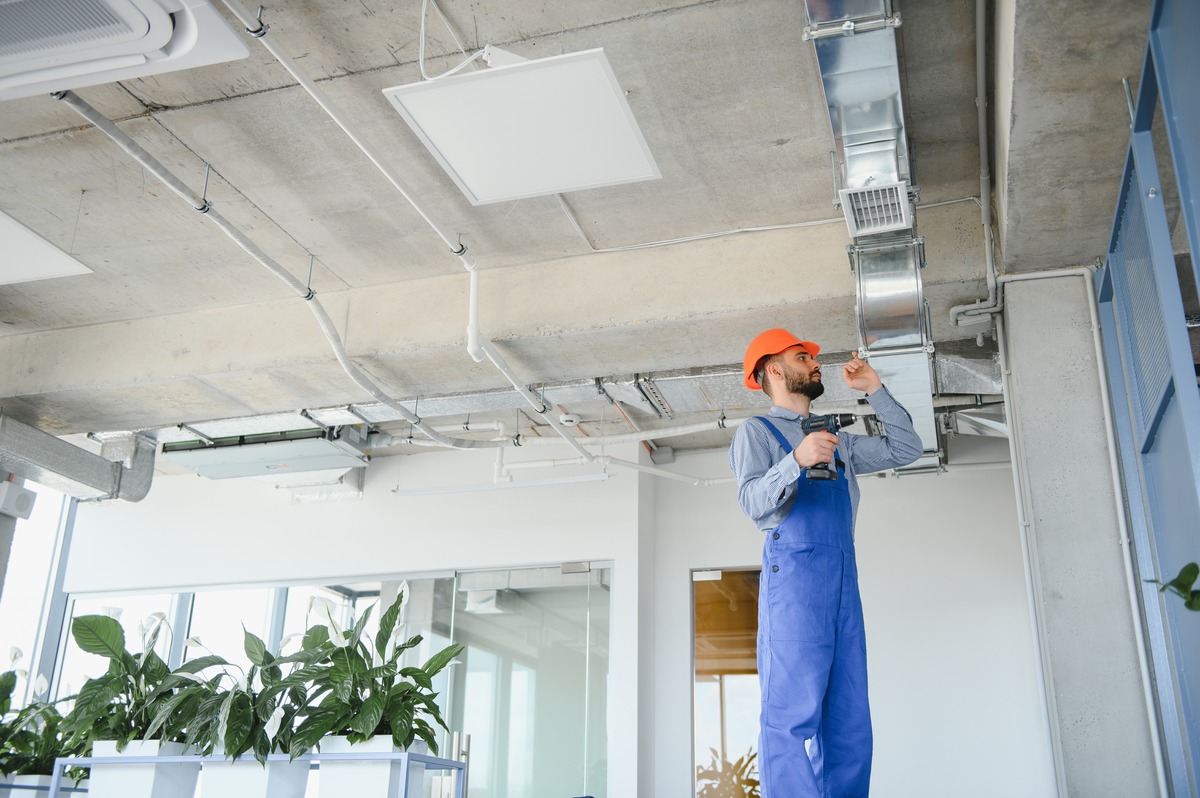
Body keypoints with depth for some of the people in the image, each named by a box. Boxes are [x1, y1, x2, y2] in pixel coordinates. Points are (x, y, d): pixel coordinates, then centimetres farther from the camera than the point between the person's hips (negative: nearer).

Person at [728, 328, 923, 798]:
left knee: (849, 719, 2)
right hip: (794, 571, -7)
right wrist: (796, 460, -26)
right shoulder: (757, 432, 6)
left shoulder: (837, 442, 27)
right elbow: (753, 502, -9)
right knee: (793, 712, -15)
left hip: (843, 577, 7)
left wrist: (874, 389, 22)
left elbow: (906, 450, 26)